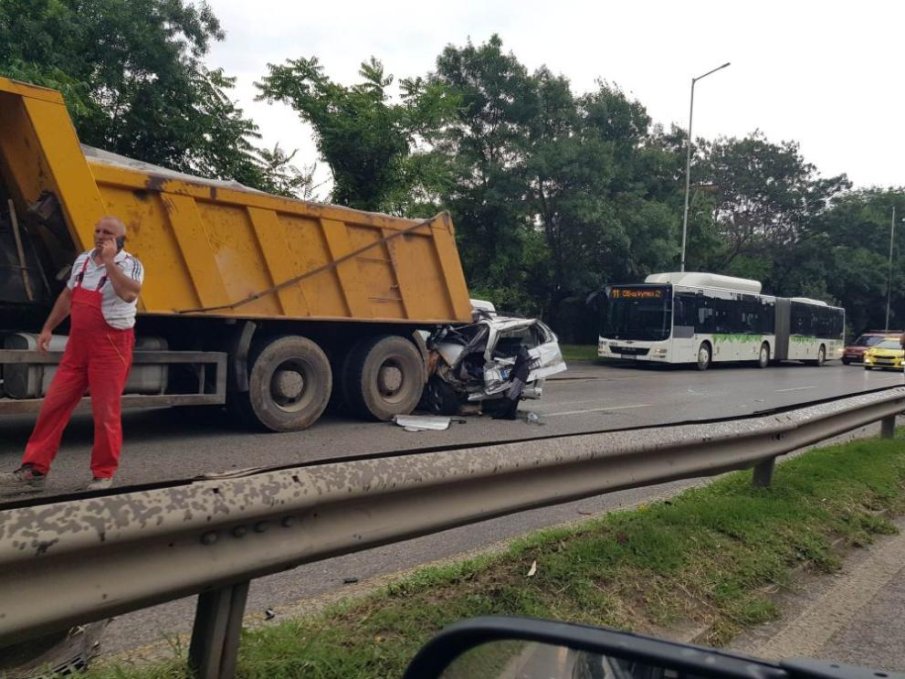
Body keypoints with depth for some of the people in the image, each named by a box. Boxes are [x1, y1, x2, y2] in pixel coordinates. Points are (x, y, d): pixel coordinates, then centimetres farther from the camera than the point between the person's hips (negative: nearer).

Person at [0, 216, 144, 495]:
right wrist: (48, 328, 22)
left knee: (105, 412, -2)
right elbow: (67, 296, 24)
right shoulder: (82, 260, 13)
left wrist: (109, 261, -24)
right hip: (78, 344, 7)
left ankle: (104, 475, 10)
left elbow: (129, 293, -30)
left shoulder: (130, 265, -8)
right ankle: (33, 471, 13)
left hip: (111, 346, -6)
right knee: (53, 405, 5)